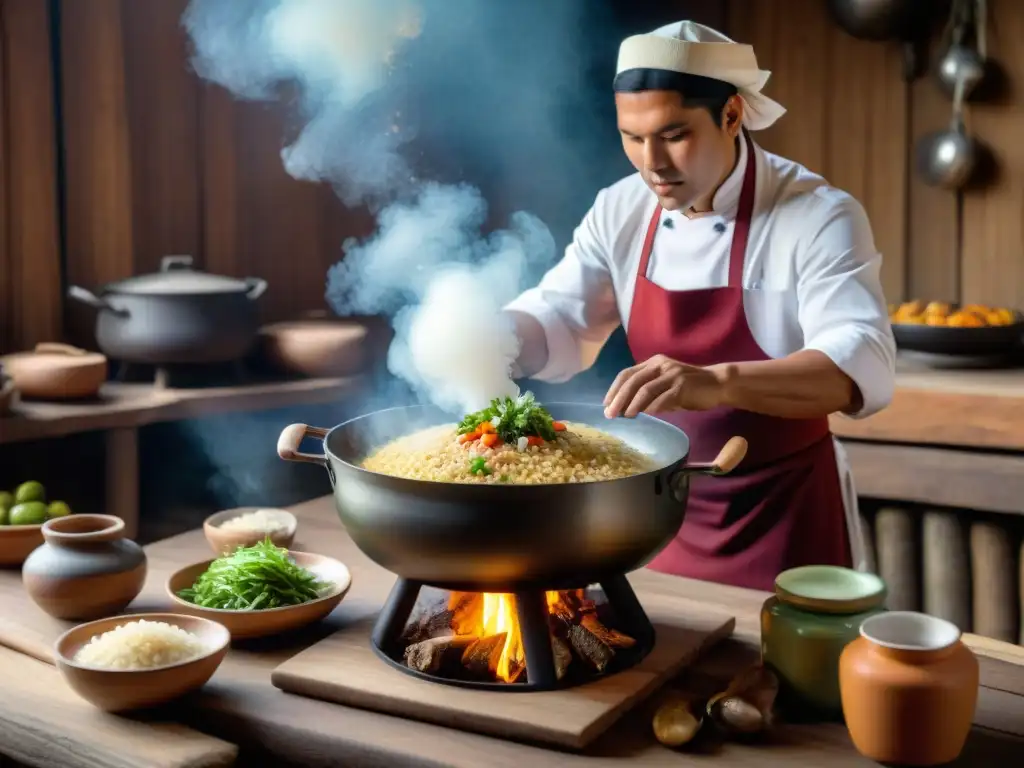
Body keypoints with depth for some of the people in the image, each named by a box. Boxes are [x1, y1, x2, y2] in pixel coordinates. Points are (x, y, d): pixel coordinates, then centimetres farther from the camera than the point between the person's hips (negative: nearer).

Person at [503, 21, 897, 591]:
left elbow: (863, 366, -32)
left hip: (784, 517, -4)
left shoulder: (819, 217, -19)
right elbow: (557, 323, 1)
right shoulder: (619, 212, -3)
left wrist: (717, 382, -49)